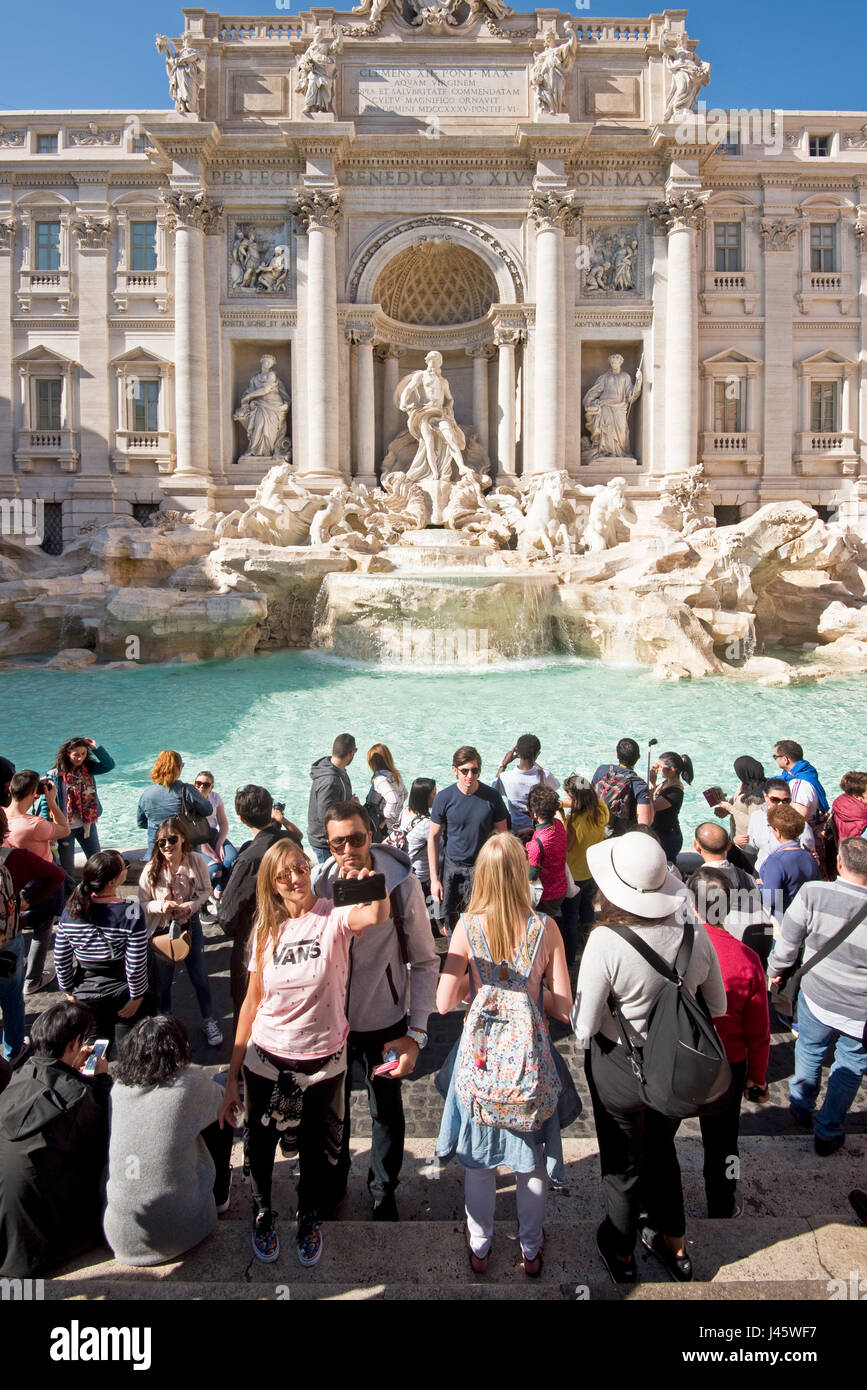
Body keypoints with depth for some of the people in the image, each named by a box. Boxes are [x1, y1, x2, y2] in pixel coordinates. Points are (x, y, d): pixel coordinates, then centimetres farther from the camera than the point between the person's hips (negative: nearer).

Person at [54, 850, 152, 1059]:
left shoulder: (71, 910, -13)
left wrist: (69, 991, 11)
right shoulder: (131, 912, -25)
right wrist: (137, 997, -6)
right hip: (122, 993, -3)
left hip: (85, 995, 3)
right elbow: (136, 964, -20)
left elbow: (60, 960, -4)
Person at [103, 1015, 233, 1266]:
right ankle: (219, 1197, 32)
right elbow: (219, 1102, 8)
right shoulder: (190, 1082, -14)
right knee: (220, 1118, 14)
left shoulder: (118, 1088, -5)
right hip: (180, 1232, -3)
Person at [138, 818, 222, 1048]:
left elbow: (206, 890, -3)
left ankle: (208, 1020, 29)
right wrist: (160, 906, -27)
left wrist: (191, 905, -20)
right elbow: (142, 903, -8)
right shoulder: (151, 869, -16)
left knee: (200, 976, 9)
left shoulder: (196, 861, -16)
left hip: (190, 925, 0)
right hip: (161, 929, 0)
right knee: (163, 979, 15)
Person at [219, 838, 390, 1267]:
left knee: (316, 1152, 17)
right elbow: (251, 1004, 1)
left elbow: (377, 916, -38)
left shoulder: (334, 917, -15)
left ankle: (310, 1219, 47)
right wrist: (232, 1080, 2)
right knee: (261, 1147, 19)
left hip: (322, 1066, -2)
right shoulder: (268, 931, -3)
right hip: (266, 1063, 2)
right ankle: (263, 1214, 50)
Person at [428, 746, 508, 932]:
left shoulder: (492, 797, -9)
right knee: (452, 922, 10)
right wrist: (434, 879, -5)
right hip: (453, 869, 0)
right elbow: (434, 838, -3)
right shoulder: (443, 798, -10)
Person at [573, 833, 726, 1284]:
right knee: (662, 1151, 31)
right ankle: (673, 1245, 52)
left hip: (620, 1071, -4)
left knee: (622, 1164, 22)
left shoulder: (605, 942, -31)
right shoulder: (693, 930, -17)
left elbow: (583, 1030, -23)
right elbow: (717, 1007, -1)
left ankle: (620, 1253, 47)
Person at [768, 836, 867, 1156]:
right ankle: (828, 1133, 31)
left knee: (809, 1049, 26)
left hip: (816, 997, 1)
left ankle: (801, 1108, 45)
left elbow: (788, 940, -10)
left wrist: (775, 970, 9)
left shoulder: (813, 893, -22)